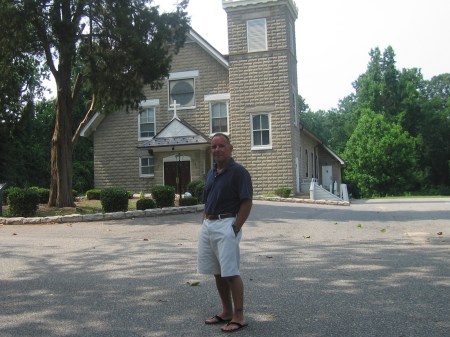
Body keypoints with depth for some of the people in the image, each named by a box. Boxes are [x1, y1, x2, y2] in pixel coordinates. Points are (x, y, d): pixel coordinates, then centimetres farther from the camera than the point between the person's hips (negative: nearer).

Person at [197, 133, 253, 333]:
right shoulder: (211, 173, 15)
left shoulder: (238, 172, -9)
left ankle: (238, 317, 2)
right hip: (208, 225, 8)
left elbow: (247, 203, -13)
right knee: (217, 273, 12)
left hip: (226, 225, -8)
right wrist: (205, 223, 12)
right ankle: (226, 312, 23)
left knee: (230, 272, -7)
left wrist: (235, 228, -16)